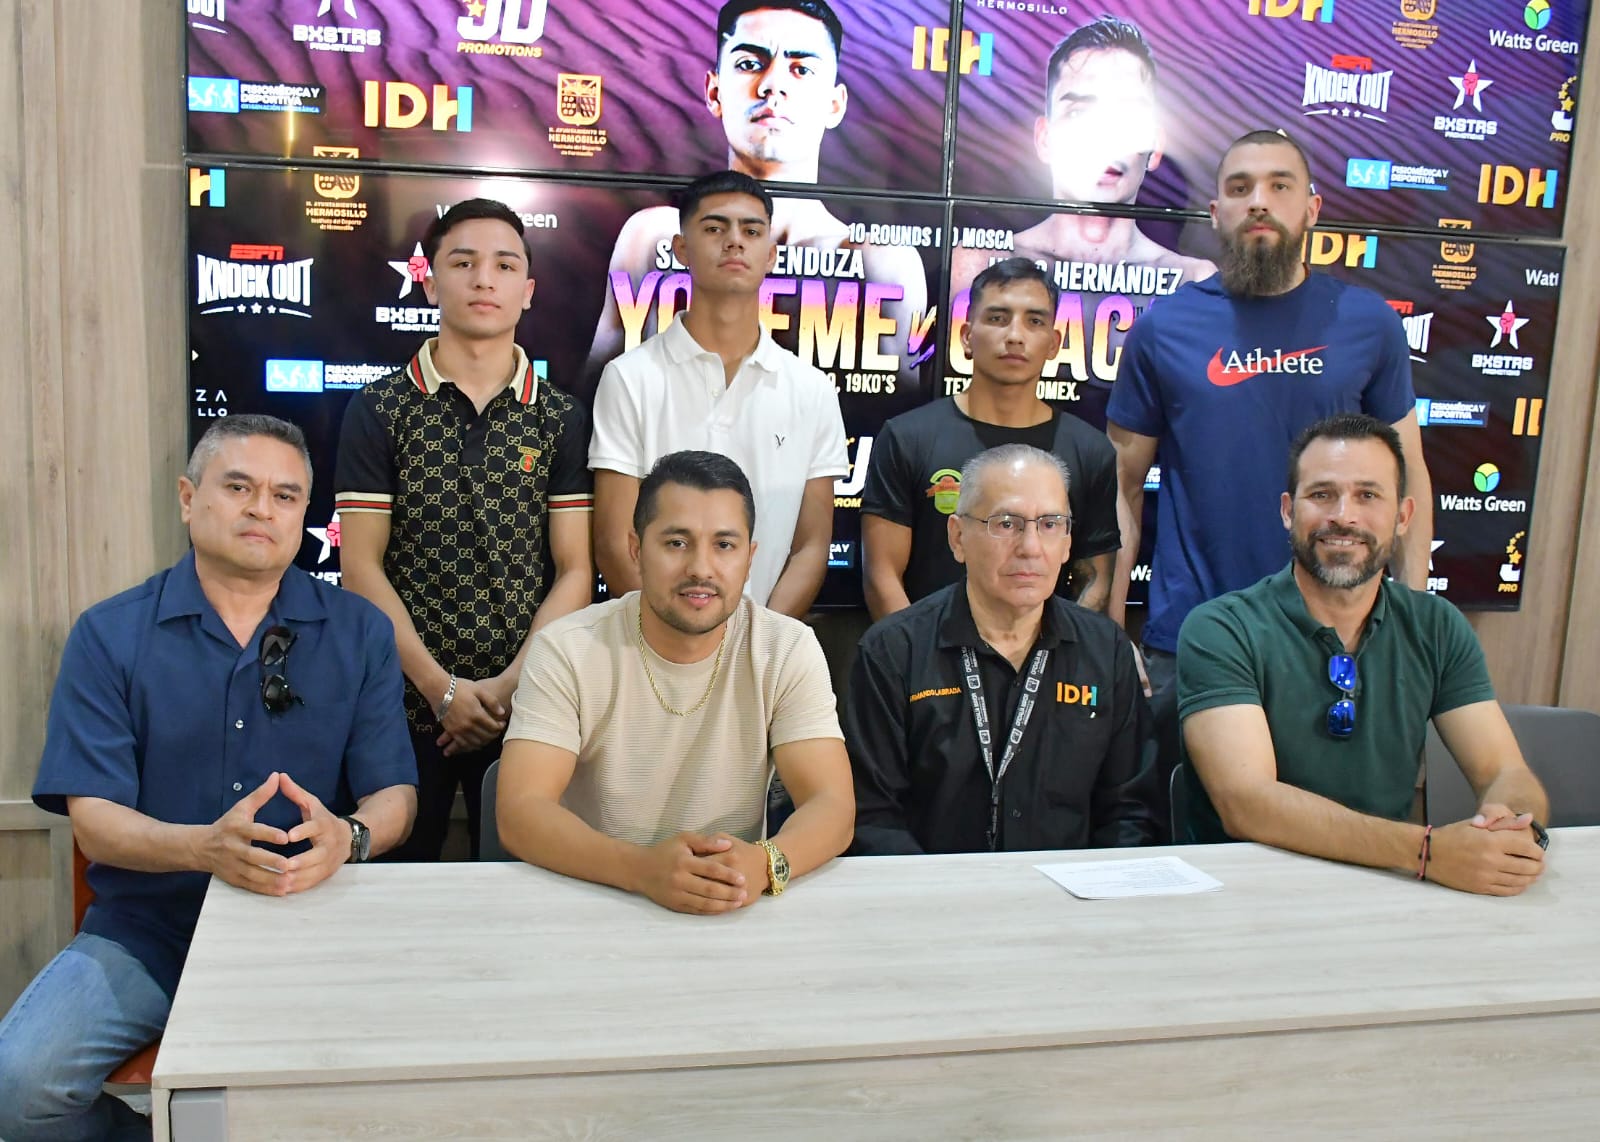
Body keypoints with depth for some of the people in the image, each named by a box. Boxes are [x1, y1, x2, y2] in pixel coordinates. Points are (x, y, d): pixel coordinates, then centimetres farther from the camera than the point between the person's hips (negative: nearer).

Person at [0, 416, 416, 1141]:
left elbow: (394, 796, 1)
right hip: (146, 925, 1)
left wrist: (347, 837, -23)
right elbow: (93, 820, -4)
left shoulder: (360, 633, 5)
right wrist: (203, 847, -25)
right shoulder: (108, 636, 4)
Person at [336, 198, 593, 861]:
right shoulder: (380, 410, 1)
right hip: (405, 701, -1)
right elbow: (361, 566, -4)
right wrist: (441, 687, -11)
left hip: (526, 705, 1)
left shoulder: (561, 420, 3)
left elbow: (575, 571, 0)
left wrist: (512, 684, -11)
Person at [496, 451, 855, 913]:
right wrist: (641, 867, -33)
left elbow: (832, 805, -10)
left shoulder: (789, 650, -5)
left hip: (737, 910, 2)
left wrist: (764, 861, -32)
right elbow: (520, 812, -16)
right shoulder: (566, 650, -9)